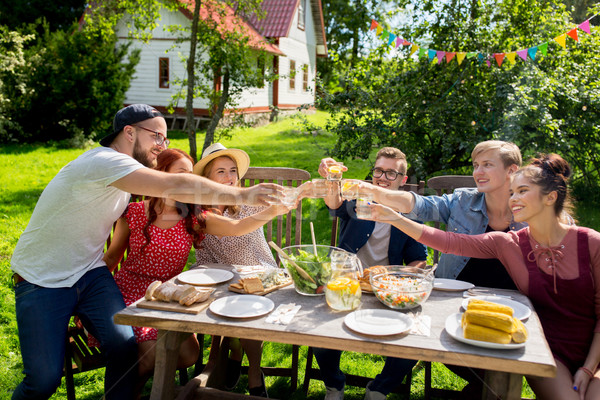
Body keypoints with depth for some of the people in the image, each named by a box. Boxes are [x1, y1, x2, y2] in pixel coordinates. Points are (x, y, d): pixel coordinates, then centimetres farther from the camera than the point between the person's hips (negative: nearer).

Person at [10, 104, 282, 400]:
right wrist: (242, 195, -36)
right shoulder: (103, 162, -26)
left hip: (89, 274, 7)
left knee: (124, 347, -14)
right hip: (41, 281, -7)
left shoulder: (123, 169, 5)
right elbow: (175, 186, -36)